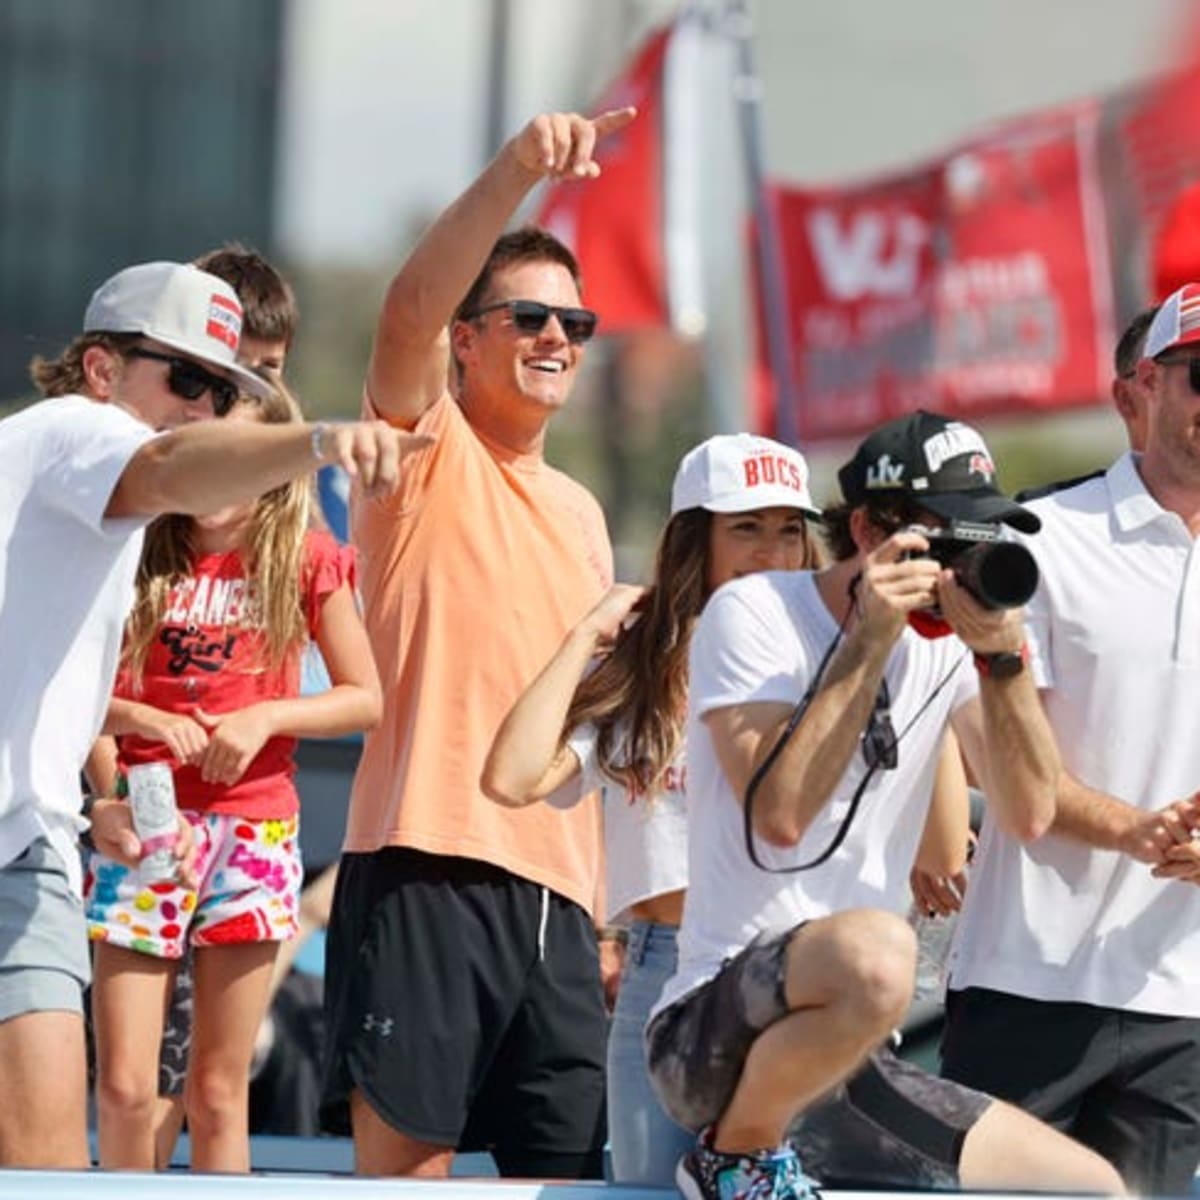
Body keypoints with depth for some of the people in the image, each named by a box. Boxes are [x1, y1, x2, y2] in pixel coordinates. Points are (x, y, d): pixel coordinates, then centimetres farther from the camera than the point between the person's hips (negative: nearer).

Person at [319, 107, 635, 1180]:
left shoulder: (580, 513, 22)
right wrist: (517, 173, -31)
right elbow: (411, 310, -18)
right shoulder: (429, 450, 3)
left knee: (566, 1170, 3)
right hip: (425, 864, -6)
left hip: (554, 889, 7)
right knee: (404, 1162, -9)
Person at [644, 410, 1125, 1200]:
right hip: (716, 1038, -7)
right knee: (875, 951, -39)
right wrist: (870, 641, -18)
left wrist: (1004, 657, -13)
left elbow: (1029, 814, -1)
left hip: (850, 1072, 7)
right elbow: (778, 815, -21)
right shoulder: (756, 613, -7)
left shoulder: (947, 638, 10)